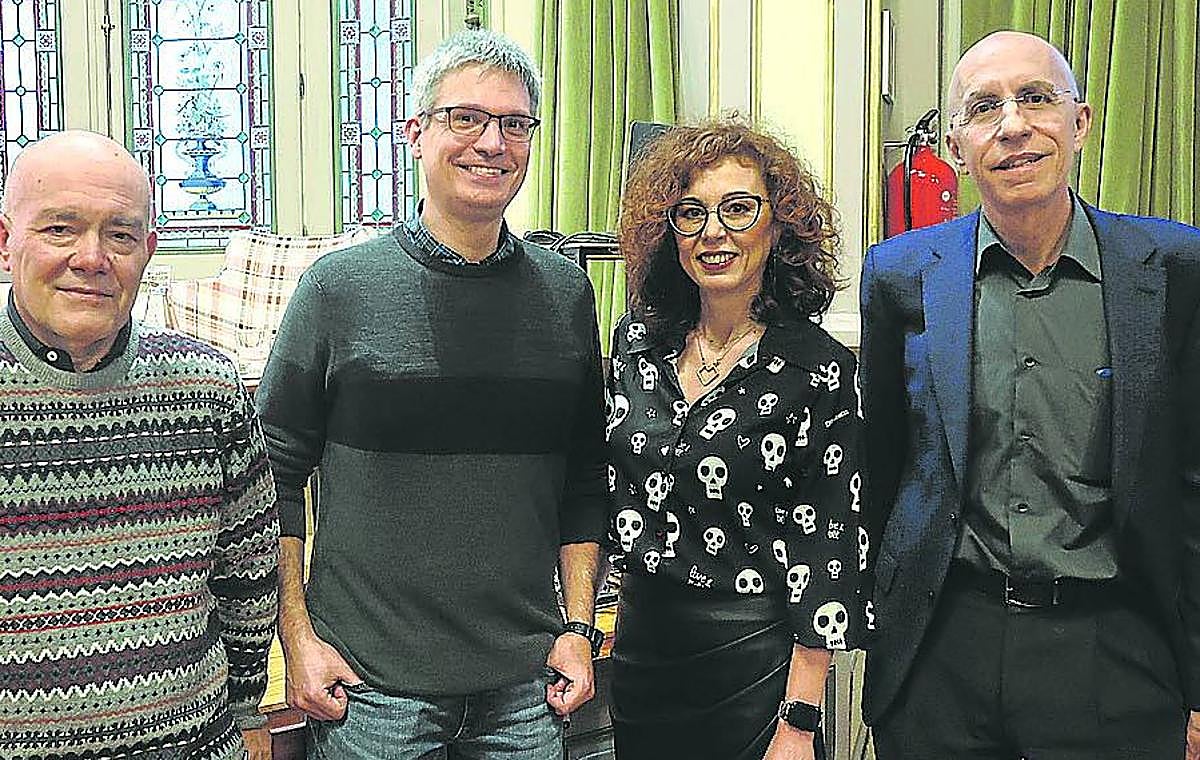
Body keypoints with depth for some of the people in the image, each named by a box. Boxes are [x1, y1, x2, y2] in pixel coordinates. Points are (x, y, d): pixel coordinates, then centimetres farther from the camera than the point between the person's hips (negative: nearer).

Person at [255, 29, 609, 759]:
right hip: (368, 678, -2)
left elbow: (586, 480, 9)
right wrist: (299, 639, -5)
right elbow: (276, 475, -1)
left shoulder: (566, 292, 4)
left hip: (525, 678, 3)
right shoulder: (340, 287, -5)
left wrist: (578, 627, 4)